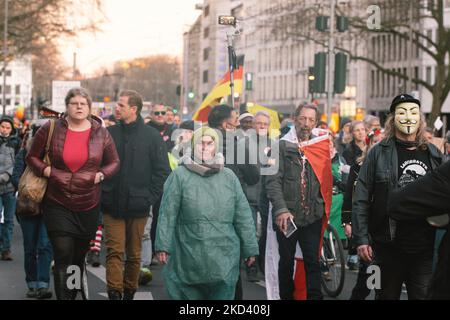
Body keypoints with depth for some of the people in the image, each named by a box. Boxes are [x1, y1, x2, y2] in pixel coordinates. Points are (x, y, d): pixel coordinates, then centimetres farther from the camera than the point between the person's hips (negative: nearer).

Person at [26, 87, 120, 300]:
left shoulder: (100, 133, 2)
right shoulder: (51, 129, -2)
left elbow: (114, 162, 11)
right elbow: (32, 157, 7)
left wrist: (100, 175, -7)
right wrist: (46, 171, -10)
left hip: (88, 205, 2)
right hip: (57, 204, -2)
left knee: (79, 256, 13)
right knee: (63, 255, -11)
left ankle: (73, 295, 31)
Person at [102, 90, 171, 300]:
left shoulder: (152, 136, -1)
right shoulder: (109, 133, 4)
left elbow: (163, 171, 1)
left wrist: (151, 197, -6)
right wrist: (100, 193, 1)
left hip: (138, 206, 0)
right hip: (112, 206, 0)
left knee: (134, 254, 10)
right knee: (114, 251, -7)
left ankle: (129, 293, 21)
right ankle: (114, 293, -8)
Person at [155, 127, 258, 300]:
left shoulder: (229, 177, 10)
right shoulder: (179, 176, 2)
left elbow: (243, 216, 11)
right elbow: (168, 214, -2)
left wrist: (250, 248, 9)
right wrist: (163, 246, -8)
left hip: (224, 259, 2)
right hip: (189, 260, -2)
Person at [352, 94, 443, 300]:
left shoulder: (433, 155, 8)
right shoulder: (379, 153, -1)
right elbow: (361, 200, -3)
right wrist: (361, 239, -9)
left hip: (424, 249, 2)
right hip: (388, 246, -2)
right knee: (387, 295, 10)